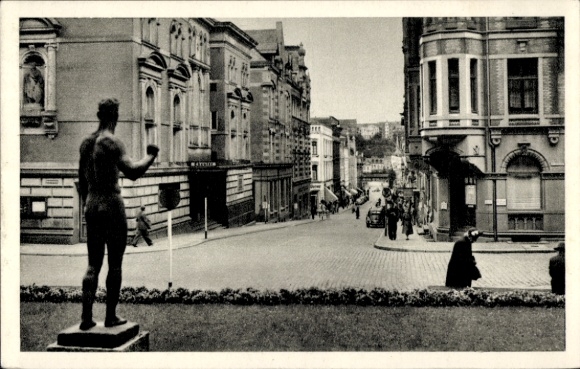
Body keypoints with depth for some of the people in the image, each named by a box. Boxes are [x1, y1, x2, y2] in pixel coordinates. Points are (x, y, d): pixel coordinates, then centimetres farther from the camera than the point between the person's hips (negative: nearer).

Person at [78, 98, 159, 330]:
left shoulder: (86, 143, 10)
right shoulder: (112, 142, -13)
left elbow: (82, 179, 17)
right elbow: (132, 172, -25)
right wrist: (151, 156, -9)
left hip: (92, 206, 7)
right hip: (112, 206, -7)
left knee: (93, 264, 10)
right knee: (114, 265, 4)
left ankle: (86, 317, 5)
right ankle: (111, 316, 10)